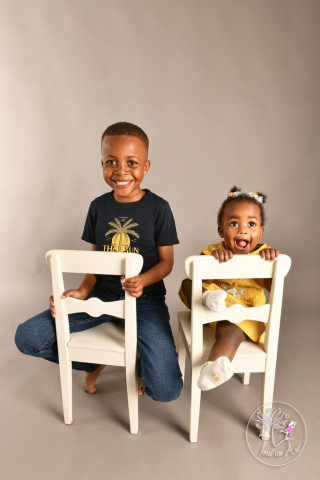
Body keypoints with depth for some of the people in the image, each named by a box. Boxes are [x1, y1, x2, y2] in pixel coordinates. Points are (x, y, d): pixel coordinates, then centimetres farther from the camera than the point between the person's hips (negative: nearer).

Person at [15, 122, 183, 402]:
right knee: (27, 337, -8)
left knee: (166, 391, -19)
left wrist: (142, 281, -26)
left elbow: (166, 261, -6)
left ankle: (144, 364, 19)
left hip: (145, 299, -3)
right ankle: (94, 361, 16)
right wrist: (83, 291, -12)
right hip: (102, 294, 4)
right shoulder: (98, 207, 2)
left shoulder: (158, 208, -9)